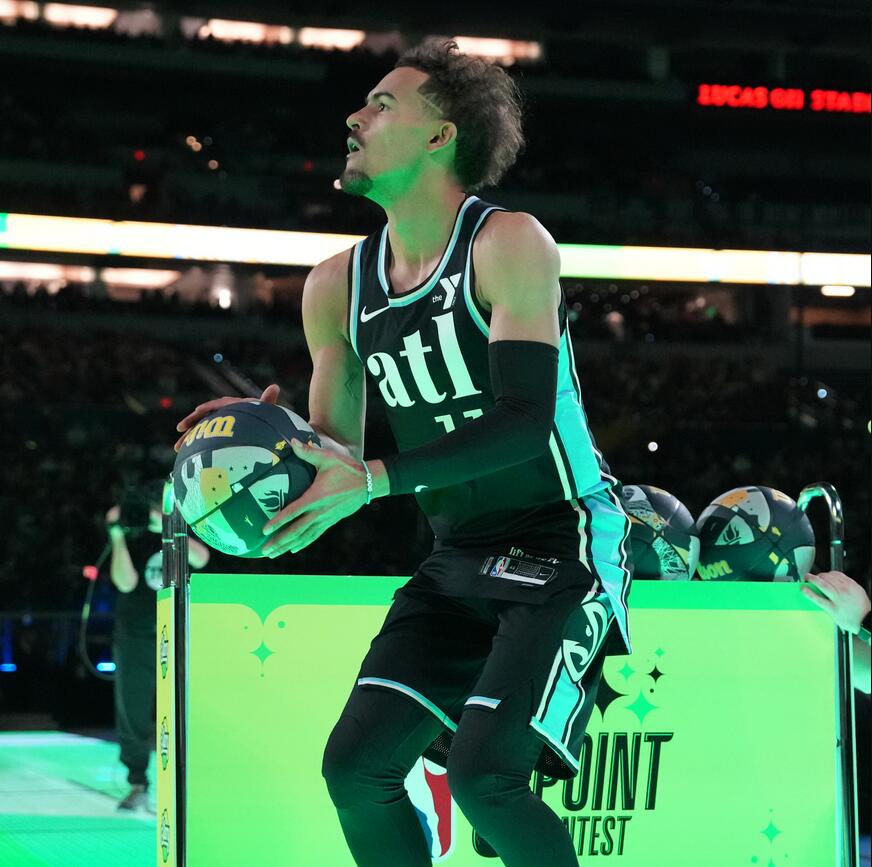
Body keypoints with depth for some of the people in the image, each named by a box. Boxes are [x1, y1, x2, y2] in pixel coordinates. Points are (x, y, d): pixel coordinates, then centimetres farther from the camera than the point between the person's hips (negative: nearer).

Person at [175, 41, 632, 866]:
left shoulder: (507, 244, -14)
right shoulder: (338, 285, 6)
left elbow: (524, 421, -23)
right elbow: (338, 453, 11)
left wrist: (373, 479, -29)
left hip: (562, 546, -7)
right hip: (457, 559, 7)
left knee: (484, 773, -20)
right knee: (356, 765, -4)